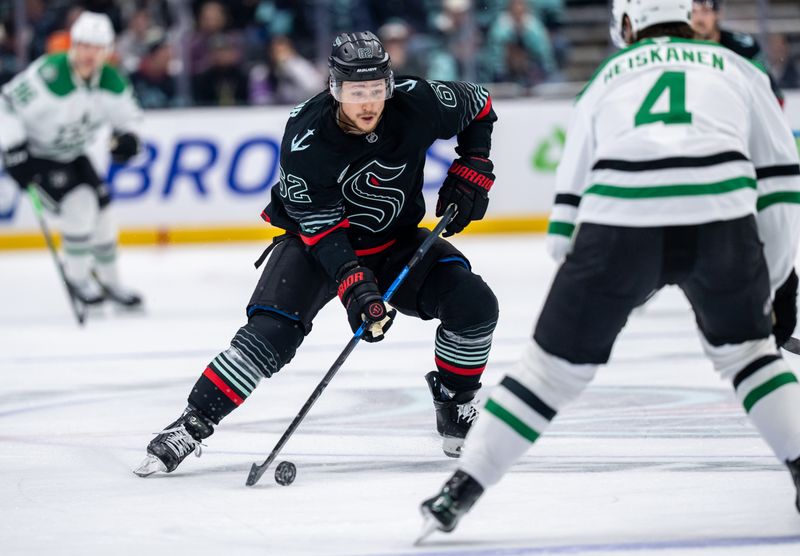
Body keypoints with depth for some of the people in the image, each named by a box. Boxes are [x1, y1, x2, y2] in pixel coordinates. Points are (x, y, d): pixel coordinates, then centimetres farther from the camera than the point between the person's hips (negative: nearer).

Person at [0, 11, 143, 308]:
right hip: (35, 153, -7)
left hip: (72, 154, 7)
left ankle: (109, 280, 23)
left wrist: (127, 136, -19)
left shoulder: (112, 82, -11)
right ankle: (77, 277, -4)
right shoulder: (49, 75, -32)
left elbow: (126, 114, 4)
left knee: (100, 207, 5)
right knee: (79, 203, -21)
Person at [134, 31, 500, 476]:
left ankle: (455, 406, 6)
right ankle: (192, 425, -15)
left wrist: (472, 170, -10)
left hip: (396, 242, 3)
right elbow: (321, 227, -28)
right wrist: (354, 286, -40)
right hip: (318, 242, -3)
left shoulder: (418, 105, -21)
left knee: (474, 304, -18)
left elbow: (479, 105, 0)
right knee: (270, 334, -23)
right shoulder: (305, 138, -29)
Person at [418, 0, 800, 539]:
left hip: (621, 222, 0)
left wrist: (577, 287, 38)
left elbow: (572, 195, 28)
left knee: (556, 365, 13)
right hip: (721, 218, 0)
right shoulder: (736, 68, 26)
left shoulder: (608, 78, 29)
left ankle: (460, 490, 12)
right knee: (745, 349, 25)